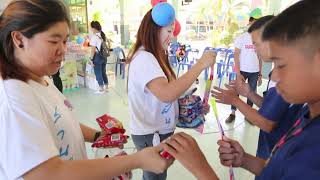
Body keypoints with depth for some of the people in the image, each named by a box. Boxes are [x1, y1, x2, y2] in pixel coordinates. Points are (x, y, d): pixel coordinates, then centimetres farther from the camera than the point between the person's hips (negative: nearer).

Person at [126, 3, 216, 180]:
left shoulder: (152, 56, 8)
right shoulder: (143, 58, -24)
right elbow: (167, 94, -39)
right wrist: (200, 64, -32)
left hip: (158, 131, 9)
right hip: (151, 135, -9)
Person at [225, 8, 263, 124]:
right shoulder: (241, 38, -5)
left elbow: (260, 58, 9)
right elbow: (236, 57, -7)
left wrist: (260, 74, 7)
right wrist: (238, 73, -13)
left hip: (255, 72, 4)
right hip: (243, 71, -3)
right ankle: (232, 113, 16)